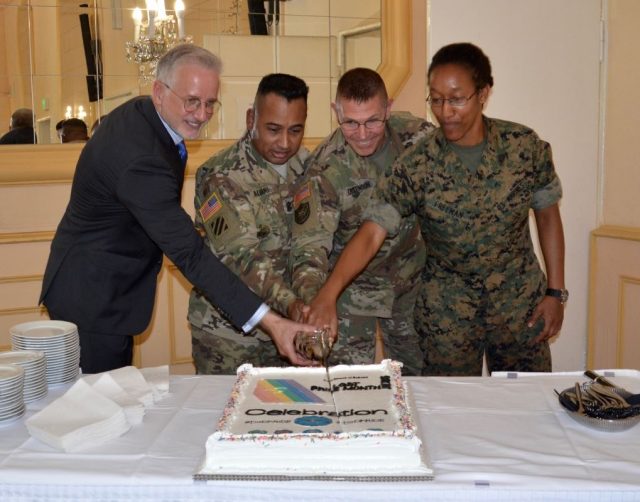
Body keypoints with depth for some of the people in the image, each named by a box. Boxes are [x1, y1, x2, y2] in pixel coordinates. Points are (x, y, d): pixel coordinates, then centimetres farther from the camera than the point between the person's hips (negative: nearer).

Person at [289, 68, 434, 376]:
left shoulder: (416, 134, -15)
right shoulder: (324, 169, -27)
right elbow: (309, 246, -31)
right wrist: (312, 300, -49)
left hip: (409, 276, 4)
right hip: (352, 285, -4)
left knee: (417, 368, 20)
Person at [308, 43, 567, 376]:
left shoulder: (524, 146, -10)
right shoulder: (417, 166, -17)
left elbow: (547, 214, 2)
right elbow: (371, 233, -24)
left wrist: (555, 293, 0)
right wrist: (327, 295, -38)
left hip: (521, 305, 2)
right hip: (446, 315, -1)